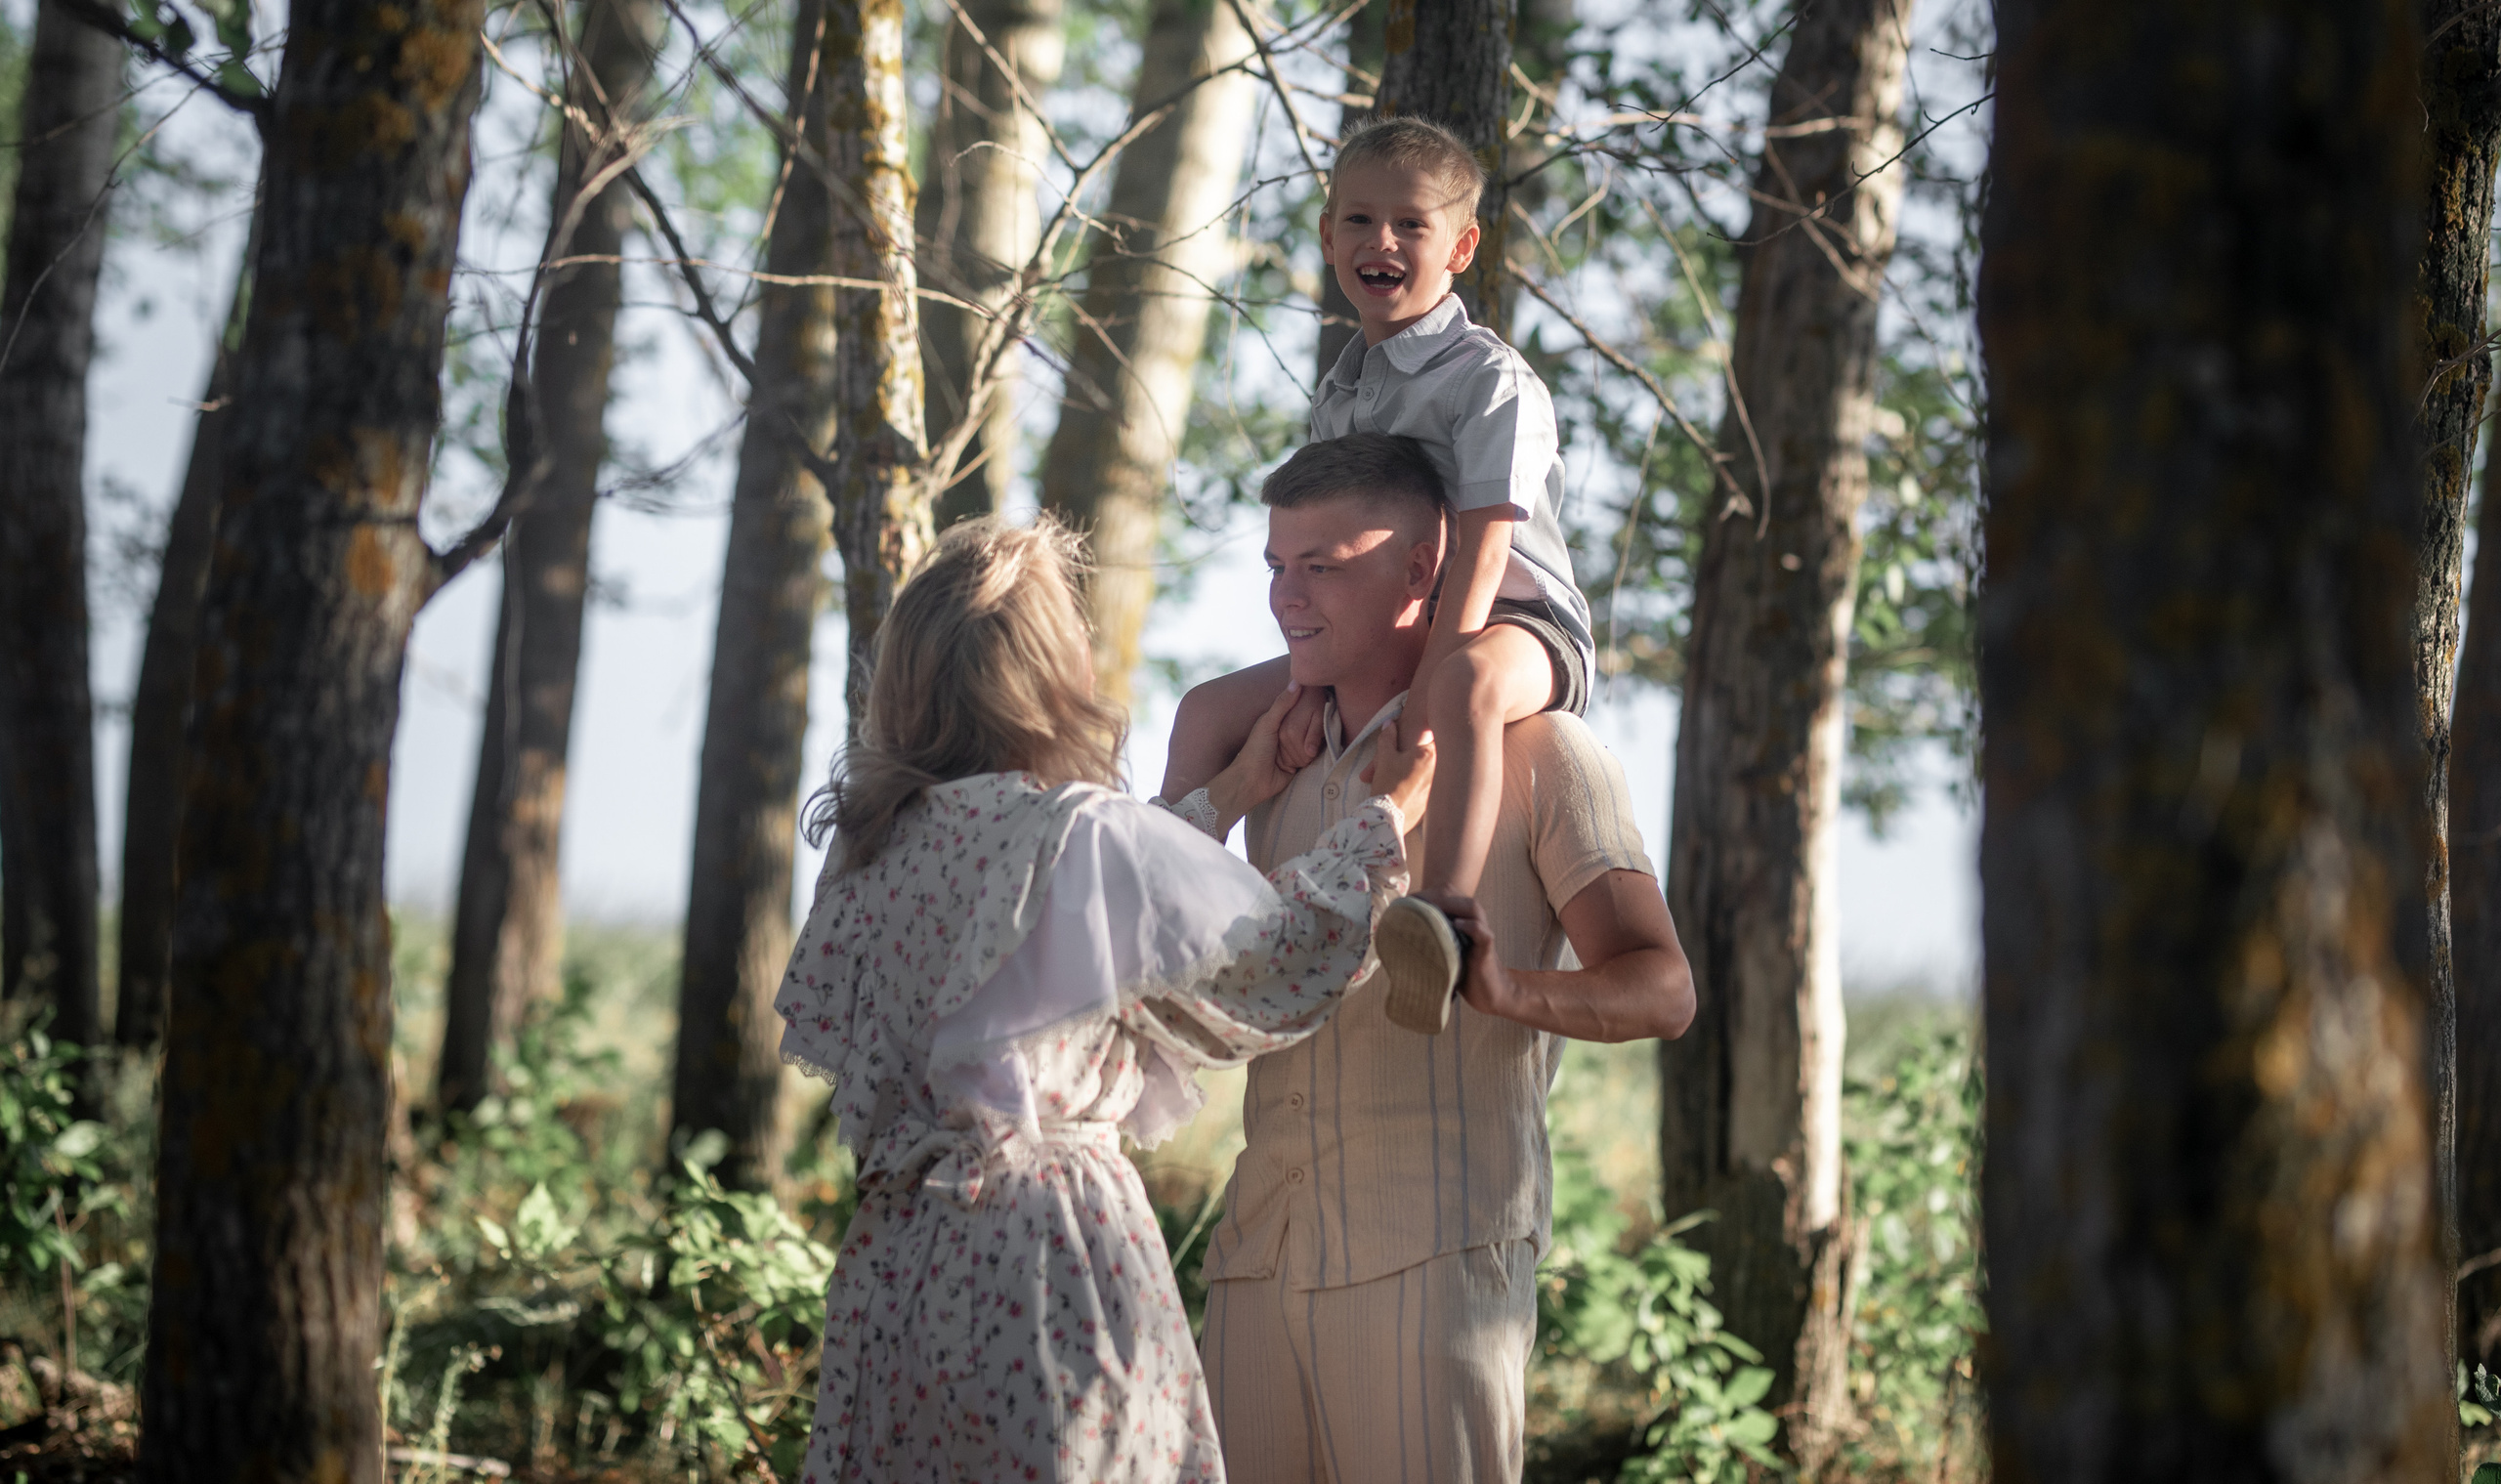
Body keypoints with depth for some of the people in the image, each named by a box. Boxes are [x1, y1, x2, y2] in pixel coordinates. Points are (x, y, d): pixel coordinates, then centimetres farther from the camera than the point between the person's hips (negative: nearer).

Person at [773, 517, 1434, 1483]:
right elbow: (1278, 951, -3)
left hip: (899, 1248, 7)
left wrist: (1226, 796, 25)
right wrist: (1387, 815, 10)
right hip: (1048, 1243, -7)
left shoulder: (875, 843, 6)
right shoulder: (1081, 837, -13)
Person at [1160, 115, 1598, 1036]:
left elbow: (1482, 551, -22)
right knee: (1210, 711, 9)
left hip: (1516, 625, -9)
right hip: (1378, 639, 9)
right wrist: (1312, 680, -4)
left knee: (1470, 685, -44)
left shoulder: (1492, 381, -14)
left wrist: (1424, 693, -30)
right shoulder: (1341, 392, 11)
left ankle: (1443, 920, -60)